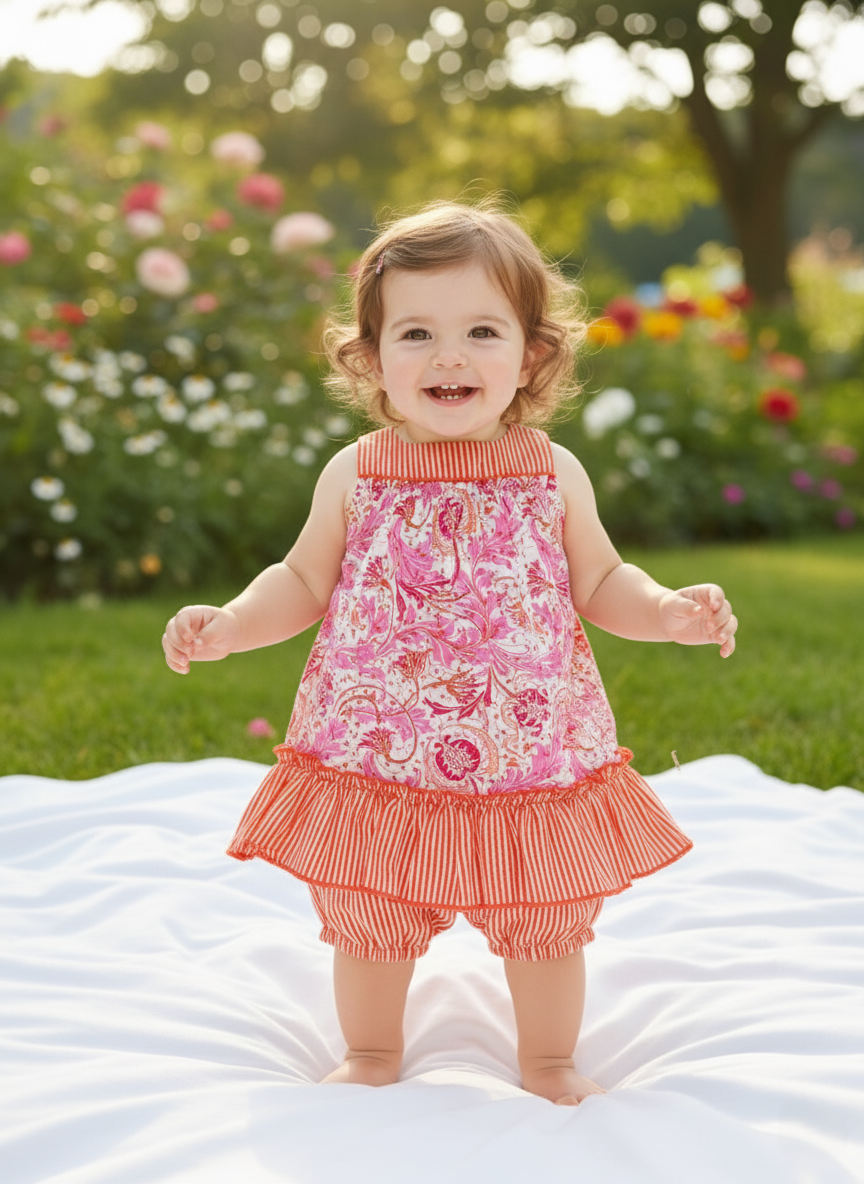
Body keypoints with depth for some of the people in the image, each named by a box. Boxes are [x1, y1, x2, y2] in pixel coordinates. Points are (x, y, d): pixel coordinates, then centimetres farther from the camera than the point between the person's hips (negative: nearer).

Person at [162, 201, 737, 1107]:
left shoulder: (554, 475, -3)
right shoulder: (354, 475, -4)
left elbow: (601, 583, 6)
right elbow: (304, 582, 6)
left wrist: (671, 612, -11)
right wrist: (226, 626, -9)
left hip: (531, 758, 0)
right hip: (377, 759, 0)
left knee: (547, 927, 15)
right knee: (368, 928, 16)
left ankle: (548, 1064, 41)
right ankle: (371, 1058, 43)